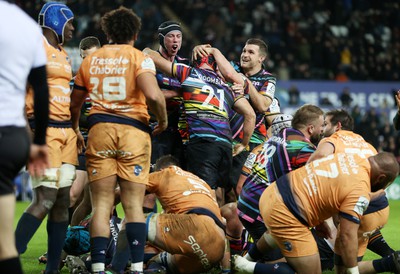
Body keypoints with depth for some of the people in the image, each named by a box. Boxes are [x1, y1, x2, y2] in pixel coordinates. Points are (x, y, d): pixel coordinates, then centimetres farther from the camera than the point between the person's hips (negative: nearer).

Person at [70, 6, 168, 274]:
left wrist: (75, 130, 36)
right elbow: (153, 95, -17)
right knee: (133, 204, 1)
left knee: (102, 204, 2)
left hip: (99, 130, 2)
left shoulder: (90, 60, 13)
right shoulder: (140, 59, 0)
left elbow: (75, 103, 20)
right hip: (133, 130, -2)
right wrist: (163, 120, 1)